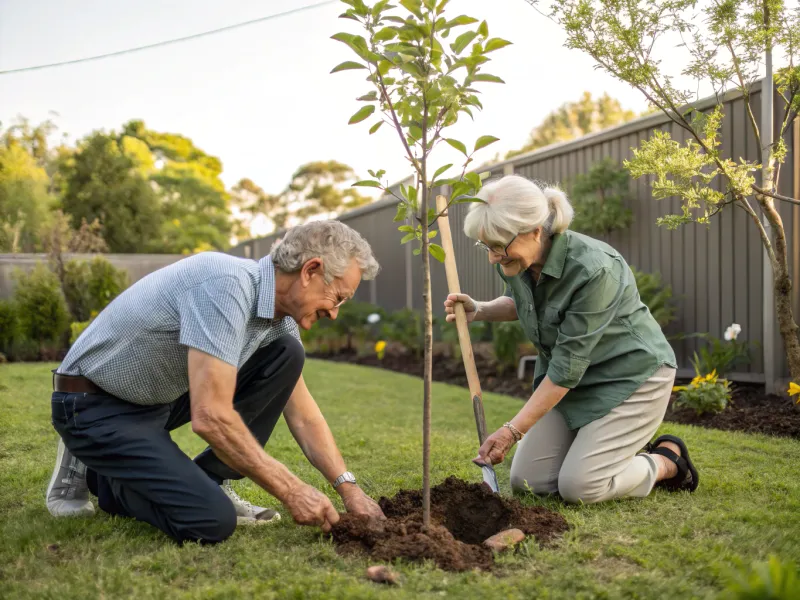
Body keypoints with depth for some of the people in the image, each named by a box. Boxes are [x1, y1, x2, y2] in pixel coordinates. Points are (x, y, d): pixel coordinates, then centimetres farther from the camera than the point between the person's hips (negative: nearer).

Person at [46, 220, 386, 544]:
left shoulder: (280, 316, -1)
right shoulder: (226, 284, -30)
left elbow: (303, 416, 7)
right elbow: (210, 417, -35)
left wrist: (348, 488, -2)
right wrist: (291, 491, -27)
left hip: (161, 399, 9)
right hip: (95, 407, -9)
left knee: (286, 355, -2)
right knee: (212, 520, -23)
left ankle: (204, 485, 5)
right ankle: (96, 476, 4)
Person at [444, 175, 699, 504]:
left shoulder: (593, 269, -33)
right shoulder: (516, 263, -11)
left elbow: (568, 366, -28)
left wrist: (512, 430, -26)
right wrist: (480, 310, -6)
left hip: (630, 376, -7)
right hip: (572, 379, 7)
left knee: (579, 486, -15)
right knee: (527, 480, -1)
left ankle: (666, 460, 11)